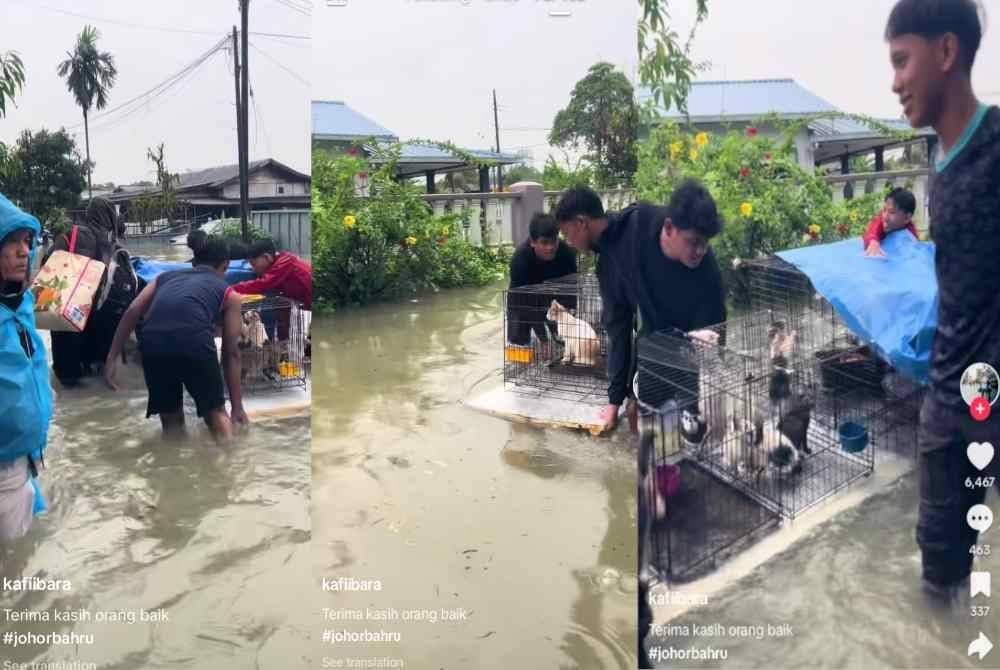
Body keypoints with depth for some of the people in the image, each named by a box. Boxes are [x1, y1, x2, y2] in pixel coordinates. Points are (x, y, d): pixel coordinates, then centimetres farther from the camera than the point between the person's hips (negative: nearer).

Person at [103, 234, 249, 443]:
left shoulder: (166, 277, 32)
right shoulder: (228, 293, 24)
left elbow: (132, 312, 15)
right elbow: (231, 353, 20)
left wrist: (112, 357, 13)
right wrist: (237, 406, 23)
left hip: (152, 342, 3)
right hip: (194, 341, -2)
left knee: (170, 420, 23)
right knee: (216, 412, 21)